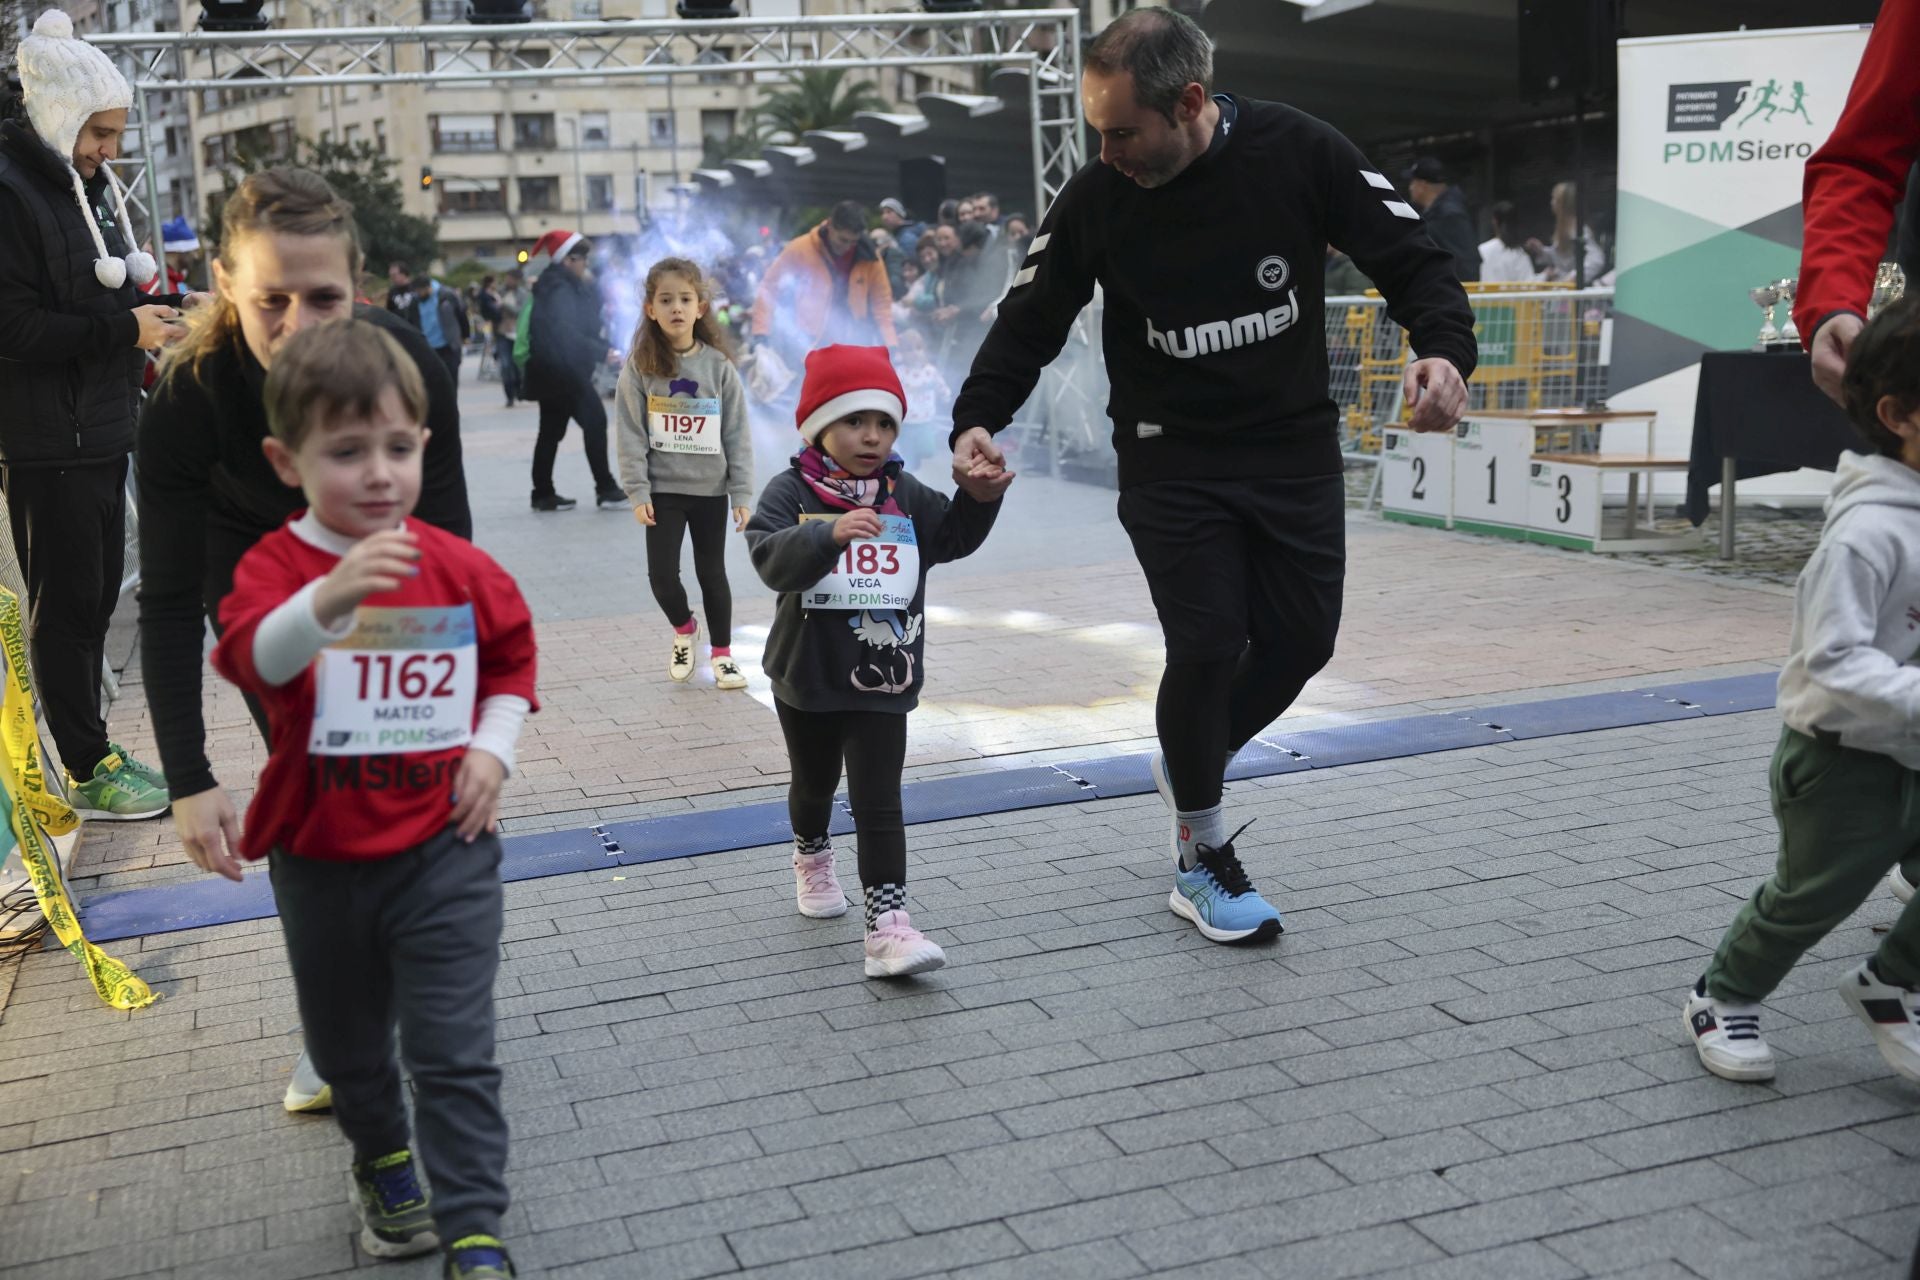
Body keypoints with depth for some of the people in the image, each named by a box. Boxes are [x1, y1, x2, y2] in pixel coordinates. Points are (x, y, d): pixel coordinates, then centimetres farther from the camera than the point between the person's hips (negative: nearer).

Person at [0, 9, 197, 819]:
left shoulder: (87, 185, 15)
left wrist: (154, 304, 3)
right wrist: (125, 329, -18)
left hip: (102, 432, 9)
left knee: (94, 599, 14)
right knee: (66, 607, -1)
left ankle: (93, 756, 23)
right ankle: (90, 773, 6)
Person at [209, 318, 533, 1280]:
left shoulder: (459, 568, -5)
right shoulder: (275, 566, -13)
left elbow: (511, 657, 13)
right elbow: (255, 656, -35)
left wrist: (494, 744, -3)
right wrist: (329, 598, -55)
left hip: (442, 848, 0)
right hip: (320, 857, 1)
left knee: (454, 1051, -2)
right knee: (346, 1044, 21)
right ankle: (382, 1161, 48)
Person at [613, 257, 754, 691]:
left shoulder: (719, 366, -3)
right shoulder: (640, 367, -5)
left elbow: (737, 433, -2)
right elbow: (630, 433, -6)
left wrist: (742, 494, -5)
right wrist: (638, 492, -11)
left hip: (710, 490, 1)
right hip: (663, 489, 0)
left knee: (712, 573, 10)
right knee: (662, 573, -3)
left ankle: (722, 653, 25)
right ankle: (683, 630, 27)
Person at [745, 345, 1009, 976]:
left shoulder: (906, 494, 2)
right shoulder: (791, 492, -10)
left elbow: (952, 537, 10)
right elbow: (772, 560, -26)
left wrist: (978, 498, -10)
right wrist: (830, 533, -44)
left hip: (883, 683, 1)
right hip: (807, 677, 0)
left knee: (879, 803, -6)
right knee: (814, 782, 23)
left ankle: (888, 926, -9)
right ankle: (812, 858, 53)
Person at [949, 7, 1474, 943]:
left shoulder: (1300, 154, -13)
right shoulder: (1096, 199, -11)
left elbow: (1412, 260, -9)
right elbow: (1030, 322, -3)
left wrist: (1444, 350, -29)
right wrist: (977, 419, -19)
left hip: (1296, 446, 2)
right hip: (1171, 462, -2)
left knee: (1300, 642, 4)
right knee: (1207, 648, -9)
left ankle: (1189, 764, 35)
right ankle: (1202, 861, 12)